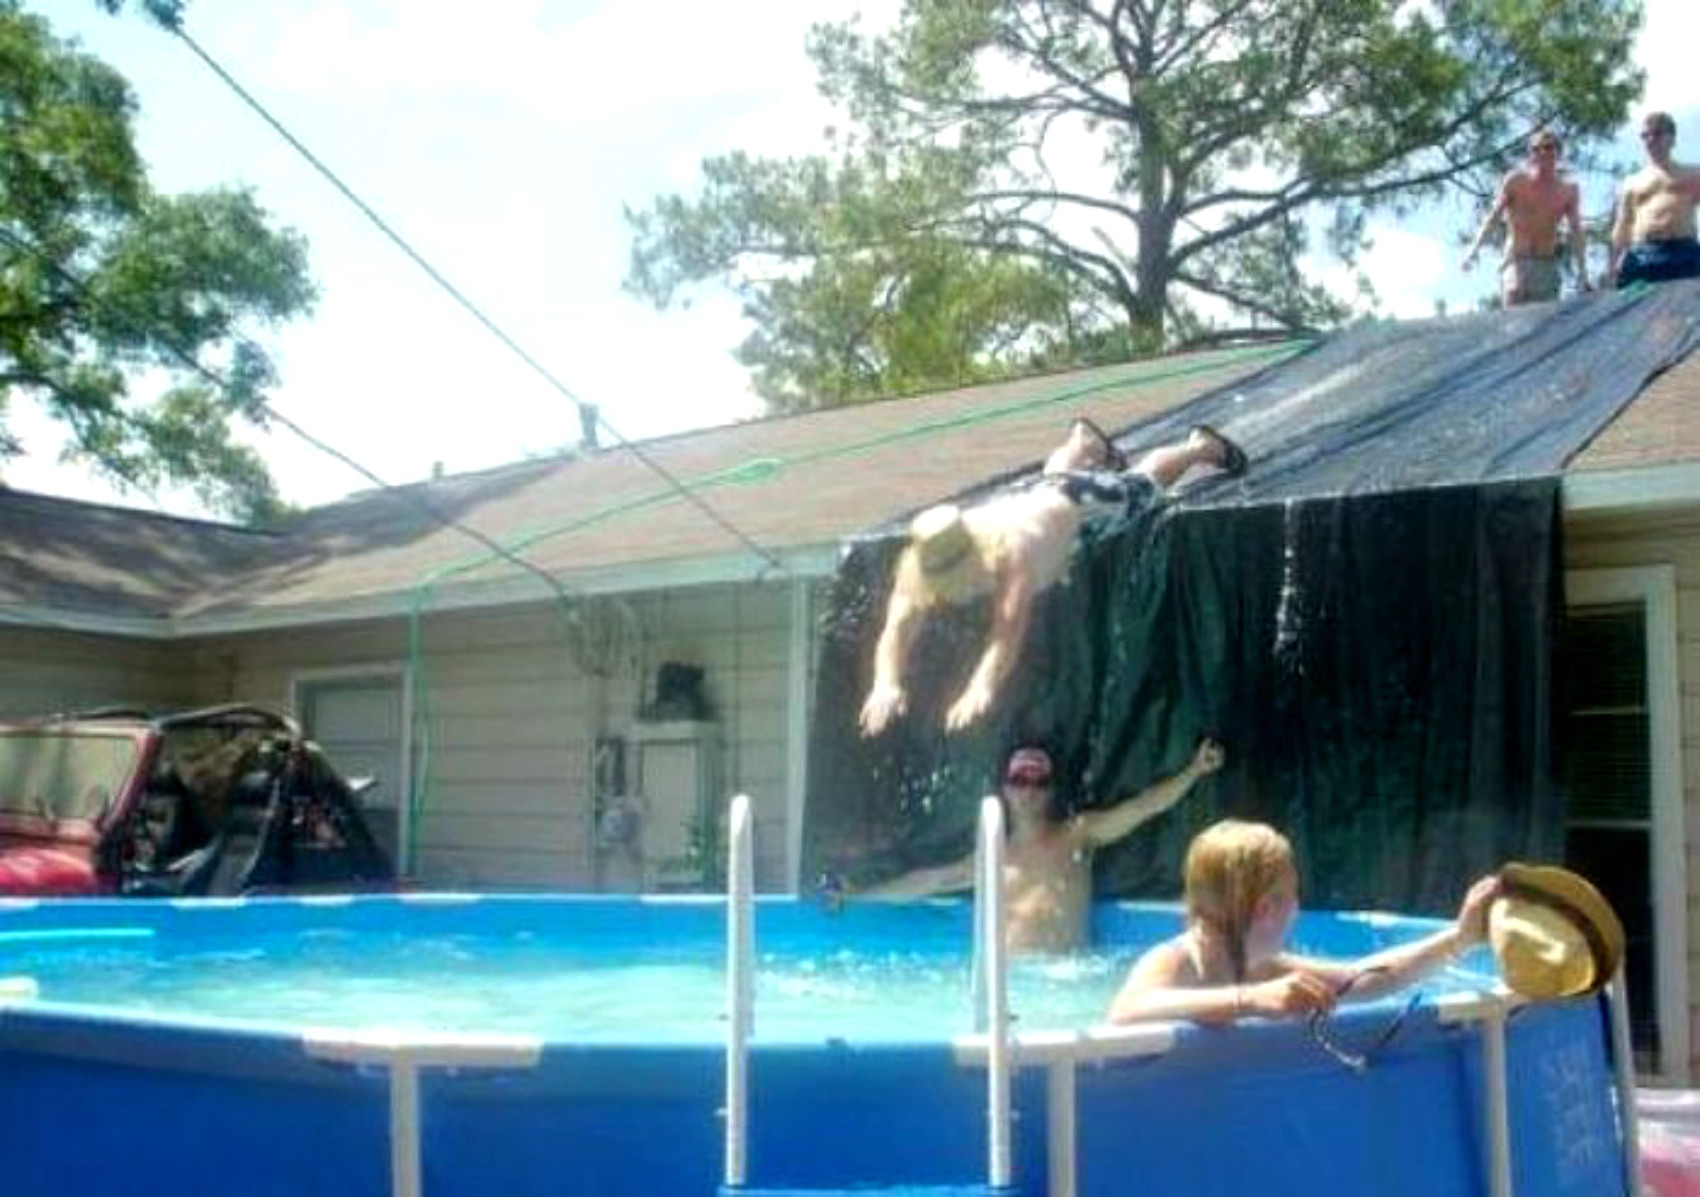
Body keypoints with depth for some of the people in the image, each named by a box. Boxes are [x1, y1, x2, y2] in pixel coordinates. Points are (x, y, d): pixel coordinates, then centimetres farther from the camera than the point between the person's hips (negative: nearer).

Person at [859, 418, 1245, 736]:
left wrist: (982, 687, -78)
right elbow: (895, 631, -47)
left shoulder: (1007, 550, -51)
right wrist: (887, 684, -66)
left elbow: (1009, 631, -62)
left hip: (1077, 503, -4)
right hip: (1025, 495, 4)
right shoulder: (920, 562, -40)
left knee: (1145, 483, 28)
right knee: (1055, 472, 41)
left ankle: (1203, 445, 59)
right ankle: (1084, 439, 75)